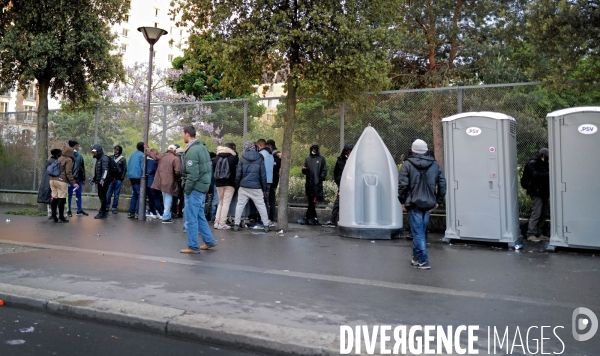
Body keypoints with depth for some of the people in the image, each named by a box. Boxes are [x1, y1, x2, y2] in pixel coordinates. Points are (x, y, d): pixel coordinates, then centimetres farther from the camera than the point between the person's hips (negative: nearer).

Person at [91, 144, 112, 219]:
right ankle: (102, 210, 27)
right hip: (99, 181, 9)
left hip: (103, 181, -9)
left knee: (102, 196, -5)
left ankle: (102, 213, 1)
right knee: (101, 196, 16)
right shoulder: (98, 159, 18)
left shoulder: (104, 158, -13)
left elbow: (105, 170, -26)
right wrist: (94, 178, 26)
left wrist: (103, 179, -36)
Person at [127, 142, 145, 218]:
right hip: (138, 178, -8)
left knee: (134, 195, 15)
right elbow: (143, 167, -15)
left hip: (131, 177, 8)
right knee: (140, 195, -3)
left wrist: (129, 174, 19)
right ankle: (138, 213, -7)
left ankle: (130, 212, 13)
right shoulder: (142, 155, -10)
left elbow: (128, 166, 15)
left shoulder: (132, 155, 14)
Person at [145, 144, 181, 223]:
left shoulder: (161, 156, 5)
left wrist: (146, 149, 39)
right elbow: (177, 172, -20)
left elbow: (152, 154, 19)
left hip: (161, 181, 6)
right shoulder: (176, 159, -12)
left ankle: (167, 216, 26)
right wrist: (177, 178, 0)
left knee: (165, 199, 19)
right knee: (168, 199, 0)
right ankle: (166, 217, -2)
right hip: (169, 182, -6)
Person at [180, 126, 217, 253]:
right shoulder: (202, 147, 10)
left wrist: (186, 190, -13)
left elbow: (192, 175, -22)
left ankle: (193, 246, 9)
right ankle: (209, 241, 25)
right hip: (203, 187, 9)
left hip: (195, 188, -9)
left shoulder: (192, 151, -18)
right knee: (199, 216, 19)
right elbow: (207, 168, 13)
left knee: (191, 219, 1)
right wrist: (205, 183, 14)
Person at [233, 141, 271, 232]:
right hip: (256, 187, 0)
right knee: (261, 206, 4)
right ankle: (266, 225, 5)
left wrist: (237, 186, 10)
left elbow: (238, 174, 1)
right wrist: (264, 188, 7)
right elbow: (263, 175, 2)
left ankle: (236, 224, 6)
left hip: (243, 186, 0)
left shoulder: (242, 159, 2)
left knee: (240, 205, 8)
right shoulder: (260, 158, 2)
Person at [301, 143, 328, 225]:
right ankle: (314, 218, 11)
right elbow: (305, 172, 16)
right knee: (311, 202, 4)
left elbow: (324, 170, 4)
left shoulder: (321, 158, 9)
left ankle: (307, 218, -6)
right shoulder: (308, 159, 18)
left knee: (312, 202, -9)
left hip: (317, 183, -3)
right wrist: (304, 169, -6)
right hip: (309, 183, 3)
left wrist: (321, 178, -10)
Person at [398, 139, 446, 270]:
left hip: (414, 204, -4)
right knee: (421, 231, 16)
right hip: (428, 204, 4)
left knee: (418, 233, 0)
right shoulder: (435, 165, 8)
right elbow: (442, 185, 5)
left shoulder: (407, 164, -5)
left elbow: (402, 185, -11)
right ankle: (417, 258, 26)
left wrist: (403, 201, -1)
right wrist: (438, 201, 11)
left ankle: (423, 261, -1)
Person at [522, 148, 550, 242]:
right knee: (536, 213, -11)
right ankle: (530, 234, -7)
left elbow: (545, 174, 18)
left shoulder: (543, 164, 20)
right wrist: (548, 174, -26)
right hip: (536, 193, -9)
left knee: (544, 214, 10)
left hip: (543, 193, 9)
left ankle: (539, 234, 17)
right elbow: (535, 175, -22)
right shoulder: (532, 163, -8)